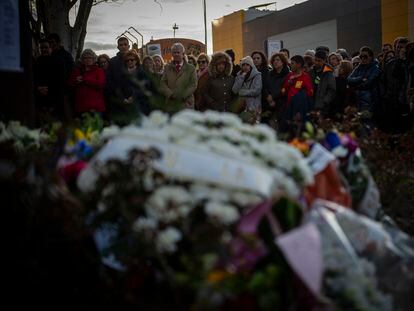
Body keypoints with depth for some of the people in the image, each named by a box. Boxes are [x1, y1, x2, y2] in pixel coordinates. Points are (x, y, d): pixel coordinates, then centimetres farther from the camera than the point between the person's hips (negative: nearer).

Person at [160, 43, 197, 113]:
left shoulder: (191, 68, 7)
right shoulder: (167, 68, 14)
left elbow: (193, 85, -1)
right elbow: (163, 84, 5)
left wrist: (183, 96, -14)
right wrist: (170, 94, -13)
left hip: (186, 104, -2)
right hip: (170, 105, 2)